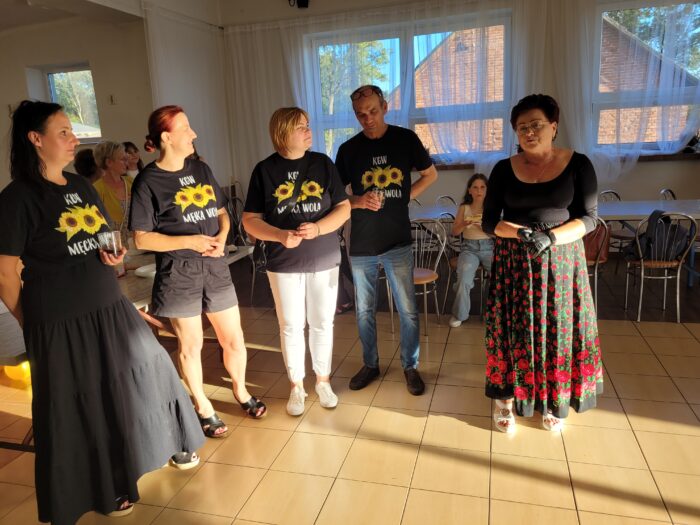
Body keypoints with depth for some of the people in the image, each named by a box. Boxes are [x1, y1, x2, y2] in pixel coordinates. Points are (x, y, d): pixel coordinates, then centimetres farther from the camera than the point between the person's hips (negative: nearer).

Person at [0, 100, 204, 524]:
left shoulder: (82, 186, 8)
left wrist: (114, 254, -3)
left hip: (110, 307, 7)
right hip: (59, 321, -6)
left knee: (147, 370, 15)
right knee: (79, 405, 11)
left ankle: (169, 443, 39)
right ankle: (102, 487, 33)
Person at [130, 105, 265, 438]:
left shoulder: (201, 169, 9)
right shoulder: (148, 181, -7)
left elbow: (222, 212, 15)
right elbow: (142, 238, -8)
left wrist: (221, 238, -5)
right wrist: (189, 241, -16)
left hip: (215, 268, 4)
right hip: (178, 273, -4)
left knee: (234, 339, 9)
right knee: (191, 345, 9)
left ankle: (240, 390, 35)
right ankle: (202, 406, 30)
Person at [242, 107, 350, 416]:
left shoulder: (322, 163, 0)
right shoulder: (265, 170, -3)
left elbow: (343, 208, -1)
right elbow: (250, 220, -3)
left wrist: (317, 228, -19)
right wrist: (280, 236, -20)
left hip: (324, 261, 1)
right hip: (283, 264, -1)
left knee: (322, 324, 11)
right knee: (291, 326, 9)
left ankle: (323, 380, 31)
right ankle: (296, 386, 27)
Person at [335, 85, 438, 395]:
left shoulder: (406, 139, 0)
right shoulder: (348, 149, 2)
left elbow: (430, 175, 11)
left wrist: (404, 197, -3)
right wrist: (358, 201, -14)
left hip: (398, 241, -1)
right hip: (361, 244, 2)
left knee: (408, 310, 4)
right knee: (364, 311, 12)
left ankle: (410, 366, 23)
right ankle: (370, 364, 30)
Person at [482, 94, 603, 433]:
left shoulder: (578, 165, -1)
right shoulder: (504, 169, 1)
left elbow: (588, 218, -4)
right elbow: (489, 221, -1)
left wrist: (551, 237, -21)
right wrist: (520, 234, -20)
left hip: (560, 262, 0)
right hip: (513, 262, 1)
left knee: (557, 329, 6)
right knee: (512, 329, 4)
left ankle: (553, 400, 24)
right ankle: (505, 398, 18)